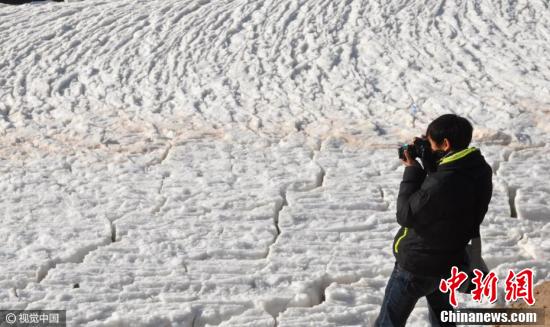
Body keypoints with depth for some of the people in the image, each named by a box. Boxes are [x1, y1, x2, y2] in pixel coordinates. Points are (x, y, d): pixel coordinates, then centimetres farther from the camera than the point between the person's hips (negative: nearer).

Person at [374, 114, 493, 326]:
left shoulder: (441, 185, -36)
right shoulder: (479, 170, -9)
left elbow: (406, 216, -22)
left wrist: (412, 170, -16)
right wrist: (428, 157, -5)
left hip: (417, 265, -8)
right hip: (451, 259, 8)